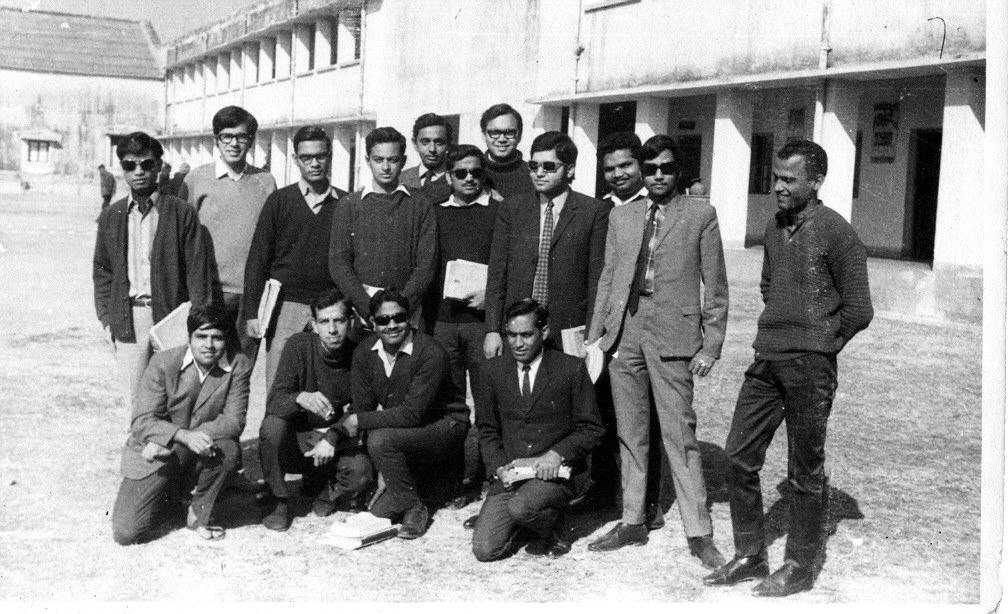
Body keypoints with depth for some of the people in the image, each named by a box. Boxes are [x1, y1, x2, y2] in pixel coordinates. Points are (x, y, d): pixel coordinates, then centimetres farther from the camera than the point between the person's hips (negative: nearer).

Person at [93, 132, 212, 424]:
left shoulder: (182, 213, 0)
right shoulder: (110, 216, 10)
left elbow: (197, 271, -1)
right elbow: (101, 271, 15)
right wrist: (106, 318, 7)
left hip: (171, 315, -3)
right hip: (128, 320, 3)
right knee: (134, 400, 5)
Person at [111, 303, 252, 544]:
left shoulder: (238, 366, -9)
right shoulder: (163, 362, -12)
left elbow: (234, 421, -17)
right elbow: (142, 422, -16)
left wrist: (167, 443, -25)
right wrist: (184, 436, -37)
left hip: (198, 456, 1)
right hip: (153, 457, -1)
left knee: (228, 449, -33)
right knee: (126, 534, -14)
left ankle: (199, 513, -6)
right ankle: (170, 499, 18)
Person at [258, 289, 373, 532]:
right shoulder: (299, 345, -14)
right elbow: (274, 402, -21)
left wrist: (332, 438, -24)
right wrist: (300, 398, -44)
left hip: (337, 440, 1)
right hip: (298, 436, -1)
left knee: (362, 472, -29)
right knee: (272, 425, -33)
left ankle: (320, 487, 8)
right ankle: (278, 501, -10)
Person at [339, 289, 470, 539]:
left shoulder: (431, 353, -22)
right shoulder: (364, 352, -3)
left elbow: (413, 413, -27)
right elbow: (363, 407, -3)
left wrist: (360, 421, -23)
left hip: (443, 423, -7)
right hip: (396, 424, 7)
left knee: (381, 439, -28)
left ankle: (413, 507, -10)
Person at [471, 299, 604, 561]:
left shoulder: (571, 369, -3)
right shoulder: (494, 370, 7)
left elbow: (591, 429, -1)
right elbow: (487, 429, 13)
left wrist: (556, 455, -17)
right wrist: (499, 466, -5)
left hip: (558, 471, -4)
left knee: (519, 507, -34)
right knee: (484, 550, -12)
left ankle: (554, 532, 0)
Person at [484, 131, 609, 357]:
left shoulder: (594, 211, 1)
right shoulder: (512, 209, 10)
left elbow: (597, 279, -2)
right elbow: (496, 273, 7)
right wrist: (492, 330, -1)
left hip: (568, 333, -2)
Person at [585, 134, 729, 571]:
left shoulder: (700, 214, 2)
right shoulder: (621, 216, 13)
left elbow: (715, 286, 2)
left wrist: (711, 345, -3)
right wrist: (595, 334, 10)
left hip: (672, 334, -4)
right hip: (624, 332, 4)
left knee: (680, 435, -4)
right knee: (629, 433, 10)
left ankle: (699, 534, 4)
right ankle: (633, 522, 22)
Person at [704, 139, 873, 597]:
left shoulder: (836, 232, -10)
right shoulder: (773, 228, 11)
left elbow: (858, 310, -8)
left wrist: (818, 344, -1)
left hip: (809, 367, -7)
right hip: (765, 361, 7)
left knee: (805, 471, 4)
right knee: (738, 456, 8)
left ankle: (799, 568, 18)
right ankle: (749, 555, 22)